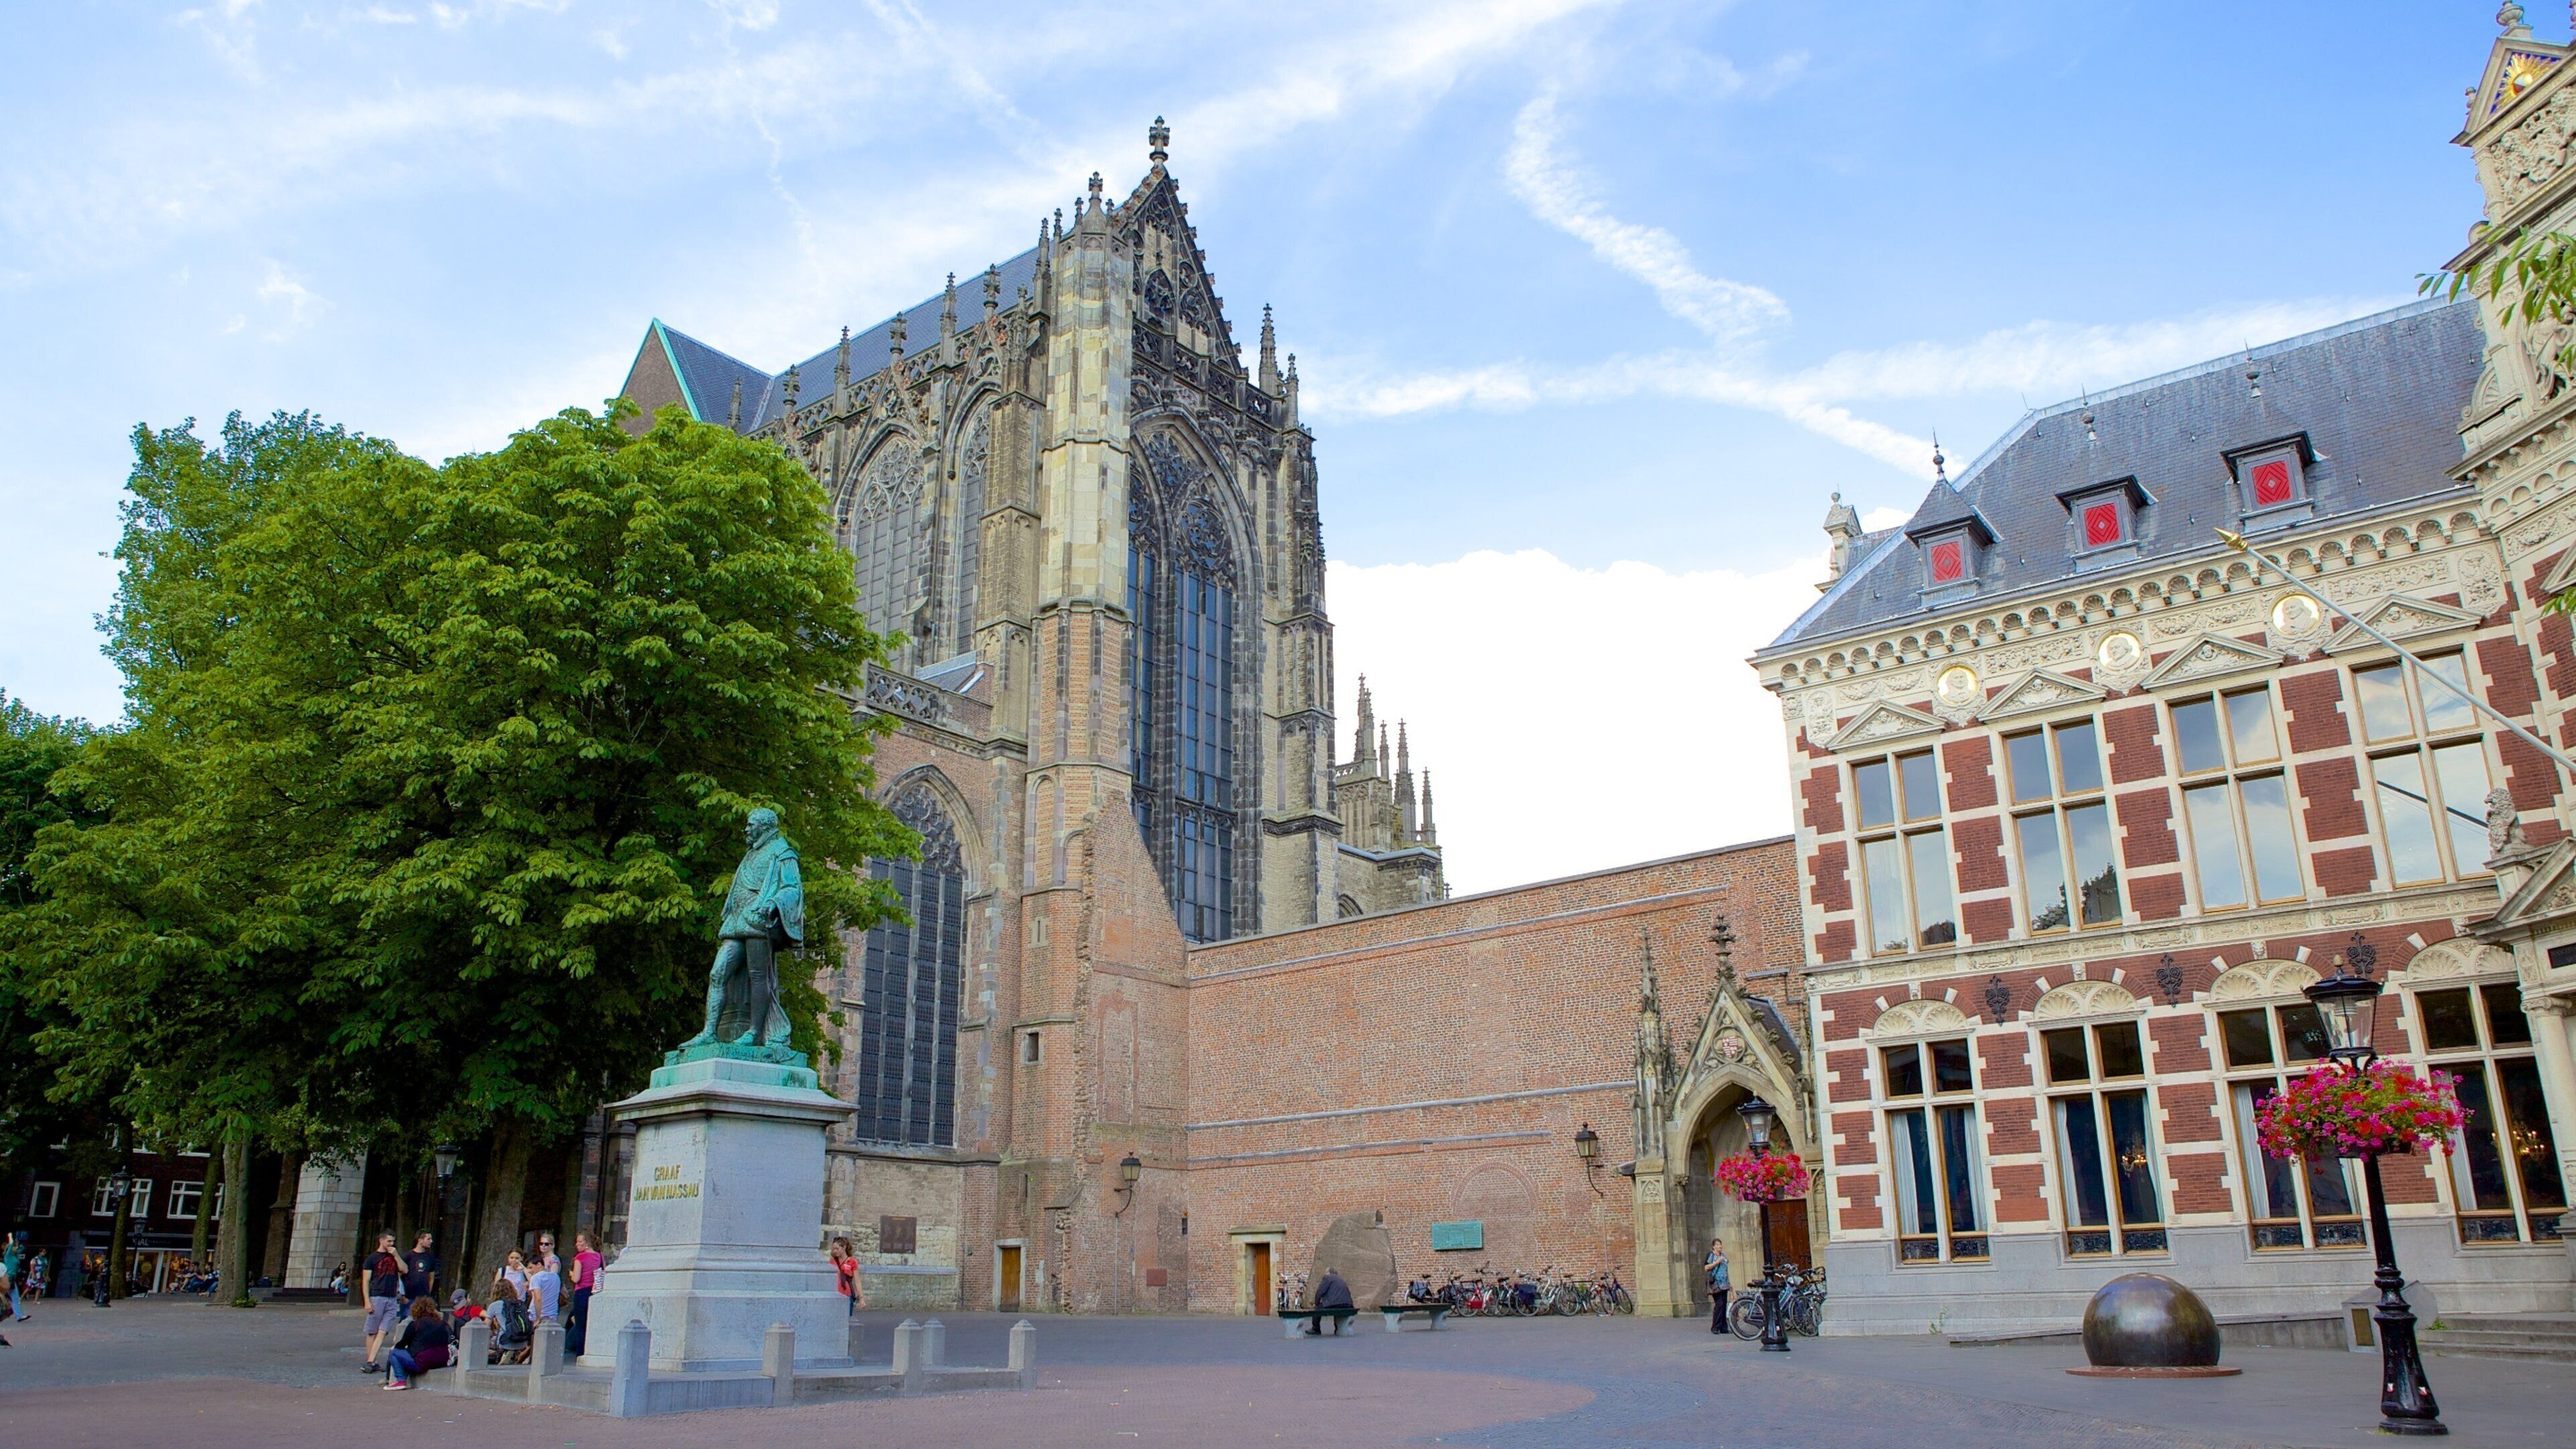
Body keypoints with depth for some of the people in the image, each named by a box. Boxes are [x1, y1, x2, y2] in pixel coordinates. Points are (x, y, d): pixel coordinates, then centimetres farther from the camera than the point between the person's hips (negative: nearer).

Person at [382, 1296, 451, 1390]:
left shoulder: (415, 1324, -3)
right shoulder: (442, 1323, 12)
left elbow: (403, 1343, 6)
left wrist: (394, 1347, 30)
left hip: (423, 1363, -7)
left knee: (394, 1353, 11)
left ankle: (400, 1380, 3)